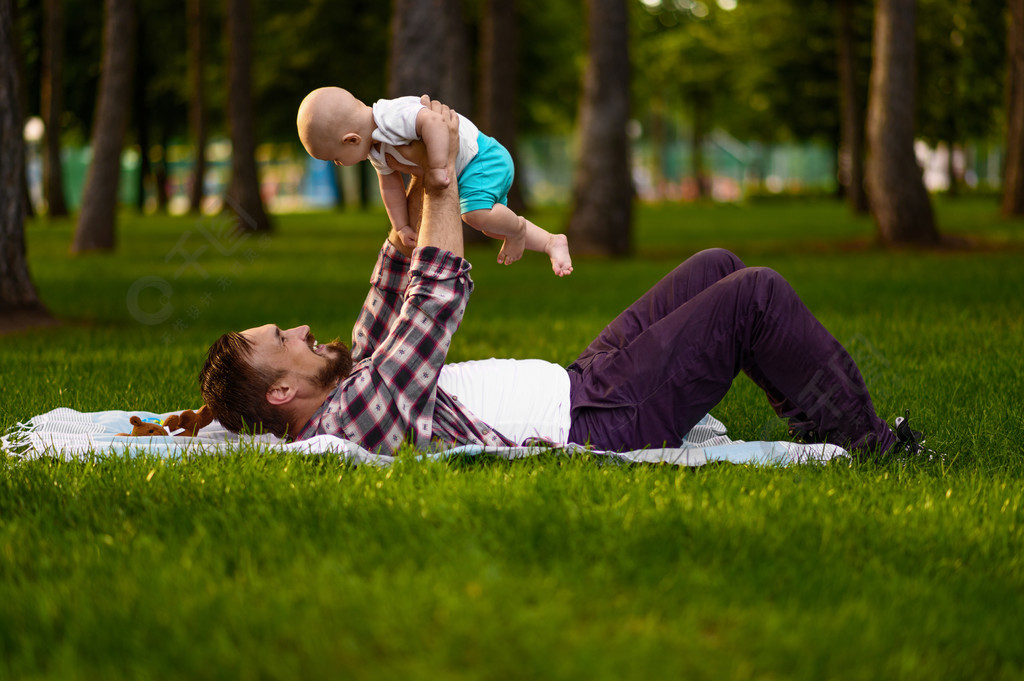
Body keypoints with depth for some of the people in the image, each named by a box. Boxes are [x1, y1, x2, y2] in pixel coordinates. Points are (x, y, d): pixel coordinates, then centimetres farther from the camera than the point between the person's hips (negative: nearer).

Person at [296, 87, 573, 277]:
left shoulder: (392, 116, -32)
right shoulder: (375, 147, 2)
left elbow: (434, 122, -45)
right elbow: (391, 185, 11)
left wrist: (436, 167, -39)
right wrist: (402, 226, 9)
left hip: (482, 157, -10)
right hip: (468, 172, 10)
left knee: (476, 213, -30)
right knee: (490, 225, 22)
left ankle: (518, 229, -2)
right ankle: (552, 242, 31)